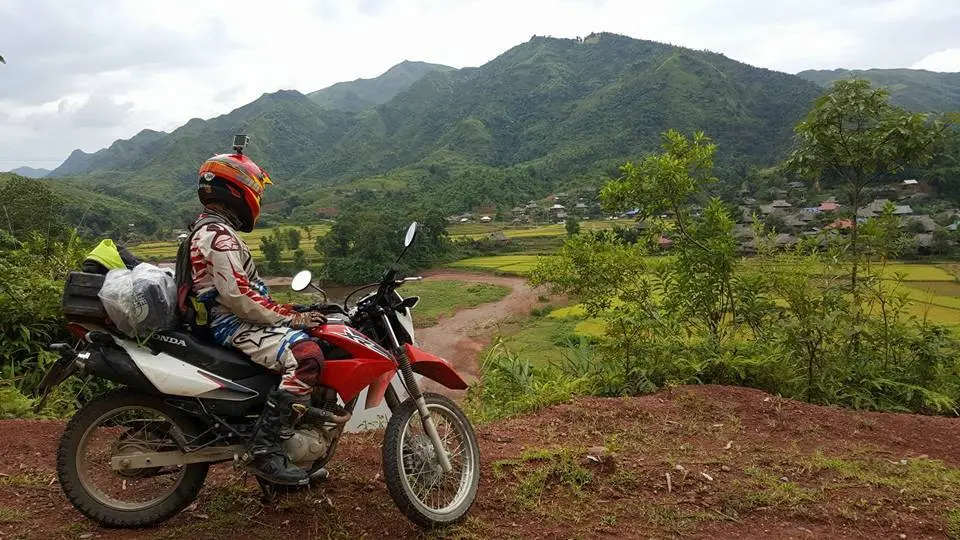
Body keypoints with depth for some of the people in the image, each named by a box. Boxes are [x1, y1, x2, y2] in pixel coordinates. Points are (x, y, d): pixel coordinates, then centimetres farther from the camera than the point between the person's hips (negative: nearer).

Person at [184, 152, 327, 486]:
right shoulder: (219, 236, -15)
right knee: (307, 355, -31)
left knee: (302, 342, 20)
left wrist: (290, 313, 17)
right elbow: (239, 298, -24)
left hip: (230, 321, 11)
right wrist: (293, 317, -17)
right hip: (232, 325, -11)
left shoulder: (210, 230, 21)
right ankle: (264, 450, -30)